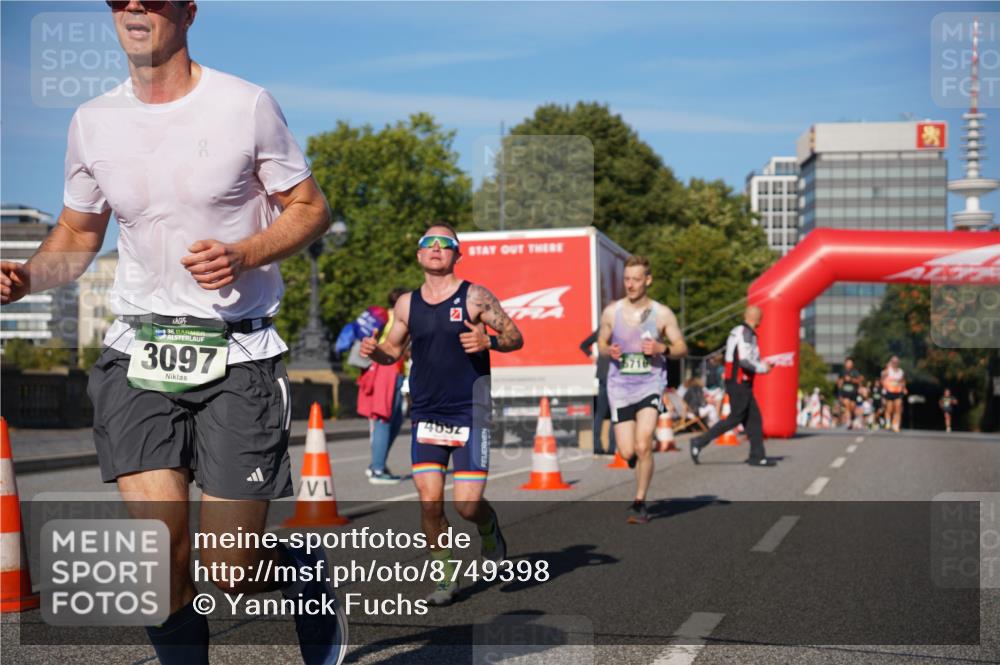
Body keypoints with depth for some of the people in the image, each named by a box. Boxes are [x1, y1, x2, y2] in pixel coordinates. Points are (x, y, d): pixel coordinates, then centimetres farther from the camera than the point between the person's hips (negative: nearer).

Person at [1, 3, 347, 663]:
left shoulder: (246, 105, -4)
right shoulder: (93, 122, 7)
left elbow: (311, 208, 3)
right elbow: (77, 236, 18)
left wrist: (242, 255, -16)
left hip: (238, 354, -3)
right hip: (140, 351, 3)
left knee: (229, 569, -4)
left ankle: (307, 569, 31)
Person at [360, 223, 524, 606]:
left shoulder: (475, 297, -3)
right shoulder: (406, 304, 8)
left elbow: (515, 338, -1)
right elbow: (393, 351, 18)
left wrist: (488, 341, -21)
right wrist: (374, 352, -4)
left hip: (470, 414, -3)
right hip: (426, 415, 3)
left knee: (468, 504, -7)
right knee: (429, 501, -6)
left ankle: (490, 533, 29)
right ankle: (446, 577, 12)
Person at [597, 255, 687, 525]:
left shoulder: (662, 314, -2)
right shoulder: (611, 312, 2)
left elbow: (682, 348, 5)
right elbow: (601, 343, 15)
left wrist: (662, 348, -16)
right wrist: (609, 351, -9)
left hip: (650, 384, -2)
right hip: (620, 385, 2)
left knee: (643, 445, -18)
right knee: (627, 452, -2)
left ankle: (639, 502, -3)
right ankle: (641, 459, 36)